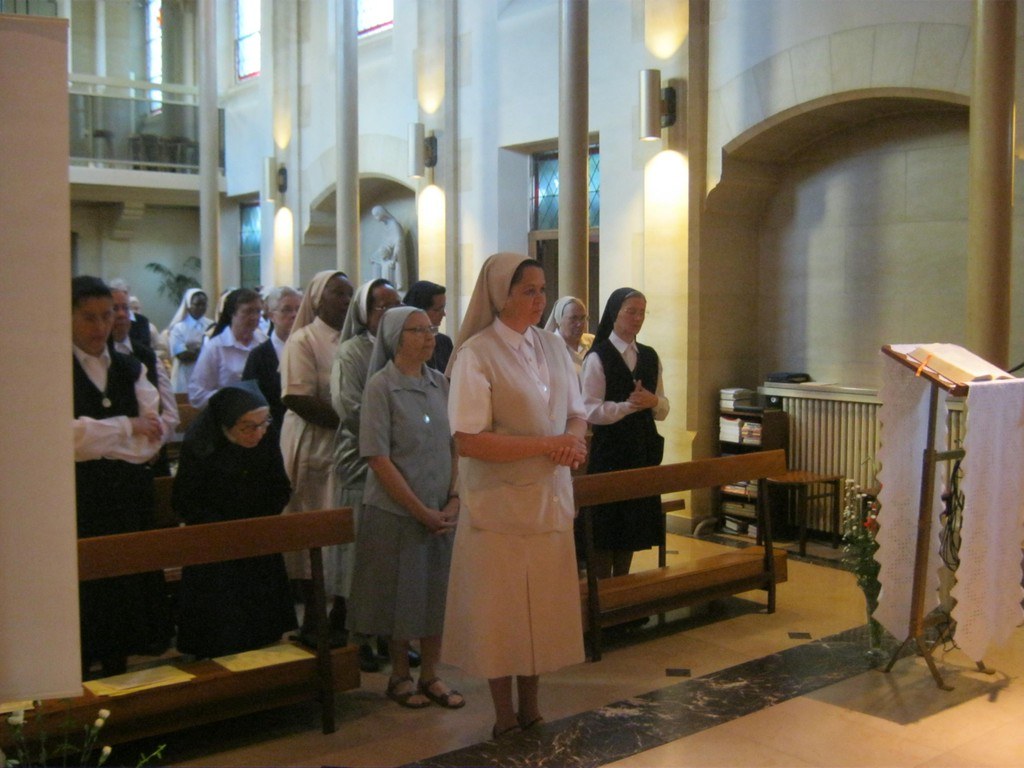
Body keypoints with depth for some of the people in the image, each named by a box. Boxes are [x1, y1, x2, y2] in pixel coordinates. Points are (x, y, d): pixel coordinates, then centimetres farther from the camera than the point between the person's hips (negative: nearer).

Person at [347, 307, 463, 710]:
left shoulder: (441, 383, 5)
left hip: (441, 513, 4)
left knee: (437, 593, 10)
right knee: (400, 595, 8)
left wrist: (453, 501, -5)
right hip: (396, 511, -4)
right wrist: (421, 511, -14)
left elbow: (456, 445, 7)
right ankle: (399, 676, 25)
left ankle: (429, 674, 26)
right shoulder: (381, 386, -10)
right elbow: (378, 458, -13)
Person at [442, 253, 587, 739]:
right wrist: (547, 445, -19)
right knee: (500, 611, 4)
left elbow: (576, 415, 15)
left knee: (544, 607, 11)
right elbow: (468, 441, -18)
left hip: (549, 499, 5)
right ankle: (503, 715, 21)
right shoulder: (477, 353, -11)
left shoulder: (553, 347, 8)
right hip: (499, 504, -5)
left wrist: (575, 440, -8)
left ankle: (531, 708, 27)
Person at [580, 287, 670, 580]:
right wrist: (629, 405, -21)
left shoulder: (650, 357, 11)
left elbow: (662, 411, 12)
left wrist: (653, 401, -9)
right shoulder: (597, 358, -7)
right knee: (604, 529, 0)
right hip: (608, 451, -6)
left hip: (643, 451, 6)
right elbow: (590, 411, -14)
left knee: (633, 525, 12)